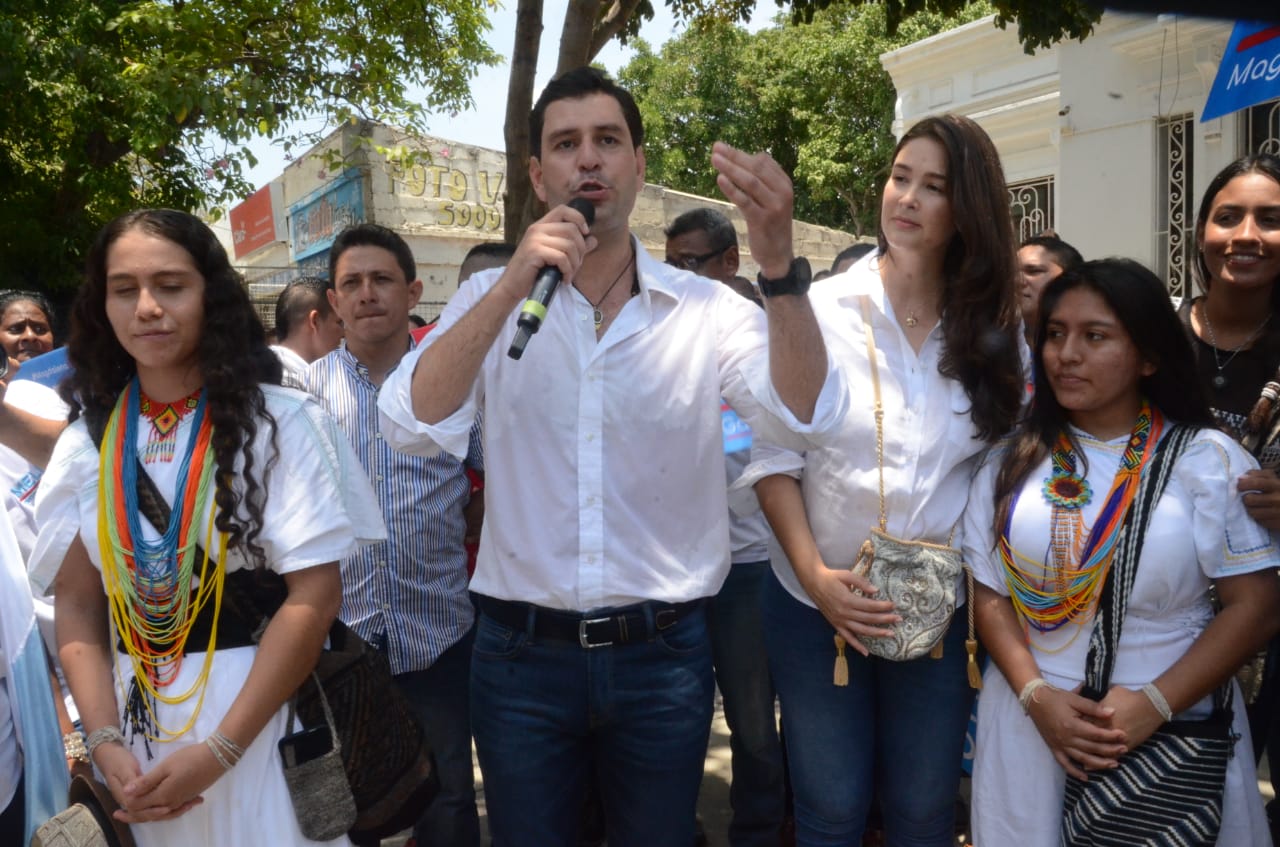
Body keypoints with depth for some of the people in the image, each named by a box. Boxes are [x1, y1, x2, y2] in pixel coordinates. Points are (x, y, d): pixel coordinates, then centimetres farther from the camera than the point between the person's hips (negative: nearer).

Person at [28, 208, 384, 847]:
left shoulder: (278, 421, -10)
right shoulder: (88, 441, 3)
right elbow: (77, 606, 4)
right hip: (137, 721, 4)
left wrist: (219, 750, -16)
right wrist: (105, 743, -9)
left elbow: (315, 595, -14)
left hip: (259, 714, -3)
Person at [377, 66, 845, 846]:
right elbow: (413, 425, -15)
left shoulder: (707, 308, -4)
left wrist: (779, 262, -33)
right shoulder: (492, 300, -1)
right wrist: (513, 286, -25)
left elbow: (806, 415, -18)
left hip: (664, 655, 0)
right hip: (522, 654, 1)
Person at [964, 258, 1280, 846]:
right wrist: (1036, 695, -13)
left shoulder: (1209, 459, -4)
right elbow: (990, 595, 1)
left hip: (1175, 733, -1)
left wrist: (1153, 705, -16)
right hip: (1031, 725, 2)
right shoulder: (1012, 460, 2)